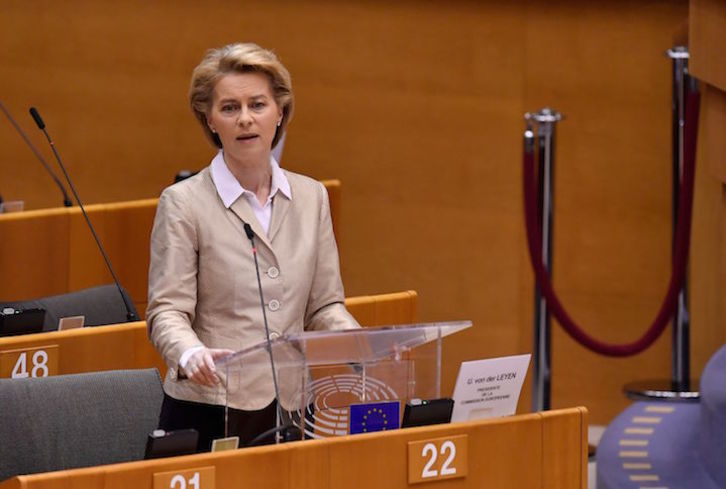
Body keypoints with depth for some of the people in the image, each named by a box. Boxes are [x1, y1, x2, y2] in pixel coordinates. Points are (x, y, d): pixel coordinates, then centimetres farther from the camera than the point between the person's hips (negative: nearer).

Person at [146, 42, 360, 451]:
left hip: (291, 408, 4)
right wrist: (191, 354, -29)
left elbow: (324, 306, 12)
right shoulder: (183, 203, -3)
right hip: (209, 413, -4)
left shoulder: (311, 197, 10)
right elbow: (167, 310, -8)